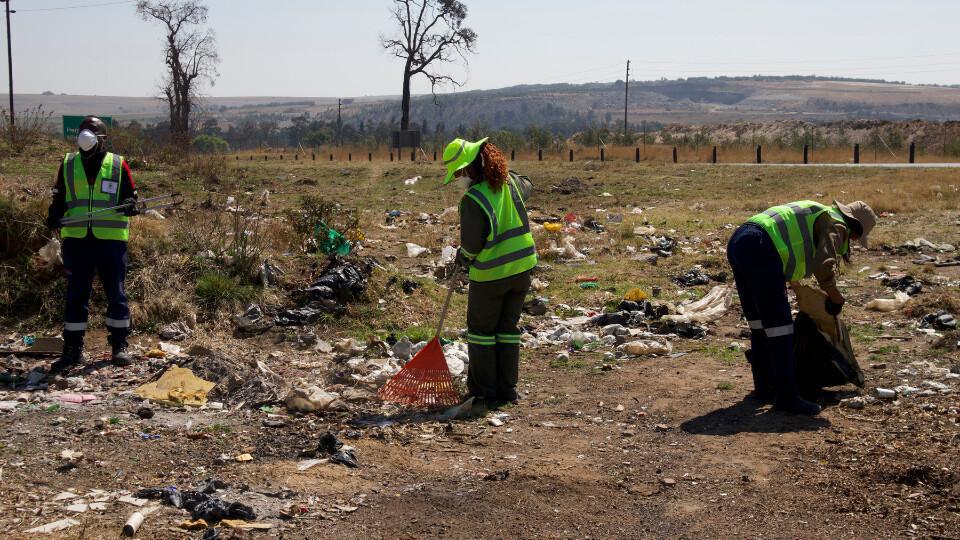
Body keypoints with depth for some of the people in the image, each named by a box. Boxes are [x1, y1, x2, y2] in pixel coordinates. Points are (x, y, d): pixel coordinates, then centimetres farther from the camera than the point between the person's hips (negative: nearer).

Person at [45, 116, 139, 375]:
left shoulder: (118, 164, 4)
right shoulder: (68, 164, 9)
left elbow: (130, 195, 8)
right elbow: (59, 198, 12)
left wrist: (130, 206, -15)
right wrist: (54, 217, -7)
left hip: (111, 239, -2)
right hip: (76, 239, 2)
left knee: (115, 293, 4)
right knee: (76, 295, 5)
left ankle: (120, 345, 15)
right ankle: (73, 349, 12)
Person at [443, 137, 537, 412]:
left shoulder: (472, 199, -21)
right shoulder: (511, 182, 0)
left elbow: (471, 246, -16)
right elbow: (527, 186, 27)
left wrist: (462, 257, 5)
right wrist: (503, 169, 27)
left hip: (490, 274, -6)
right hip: (522, 266, 6)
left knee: (481, 330, 10)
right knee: (508, 328, 16)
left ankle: (484, 392, 14)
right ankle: (507, 390, 20)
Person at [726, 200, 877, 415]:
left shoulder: (817, 215, 33)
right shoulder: (836, 226, 5)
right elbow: (823, 267, -12)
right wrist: (836, 298, 4)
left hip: (737, 242, 10)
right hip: (759, 248, -10)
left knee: (759, 321, 18)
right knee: (778, 323, -5)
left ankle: (764, 386, 27)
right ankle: (786, 395, -3)